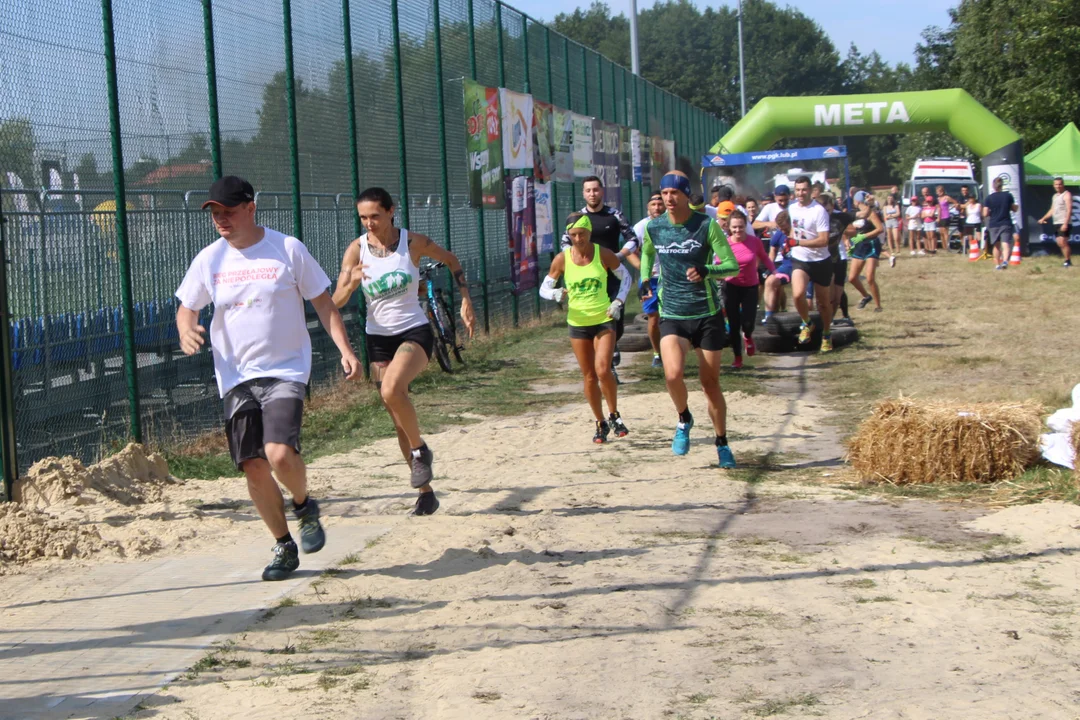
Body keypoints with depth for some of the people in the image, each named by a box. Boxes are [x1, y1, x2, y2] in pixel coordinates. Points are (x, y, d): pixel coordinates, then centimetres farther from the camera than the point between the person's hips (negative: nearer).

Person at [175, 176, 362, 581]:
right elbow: (186, 307, 14)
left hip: (286, 370, -3)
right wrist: (186, 330, -9)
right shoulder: (209, 259, 4)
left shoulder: (287, 249, -3)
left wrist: (345, 349, -8)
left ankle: (305, 507, 10)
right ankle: (284, 547, 19)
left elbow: (323, 302, 3)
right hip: (236, 377, 3)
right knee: (253, 468, 0)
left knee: (280, 454, -23)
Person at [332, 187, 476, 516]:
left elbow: (450, 259, 13)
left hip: (415, 331, -3)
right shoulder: (357, 249, -5)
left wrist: (466, 299, 7)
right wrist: (351, 285, -30)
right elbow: (336, 301, -9)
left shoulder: (414, 242, -7)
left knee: (392, 390, -32)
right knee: (399, 421, 6)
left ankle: (421, 449, -8)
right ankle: (425, 492, 17)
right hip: (379, 338, 3)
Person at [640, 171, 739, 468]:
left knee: (710, 382, 5)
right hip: (671, 315, 1)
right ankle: (684, 419, 9)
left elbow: (732, 267, -13)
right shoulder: (654, 227, 0)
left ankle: (722, 444, 23)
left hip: (707, 314, -1)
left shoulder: (707, 226, -10)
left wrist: (705, 271, -31)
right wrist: (645, 280, 9)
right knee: (673, 374, -22)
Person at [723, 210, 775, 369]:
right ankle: (738, 358, 17)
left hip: (750, 287, 0)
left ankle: (748, 337, 30)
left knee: (748, 323, -9)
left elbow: (764, 258, 7)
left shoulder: (754, 241, -10)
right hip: (731, 287, 0)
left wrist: (775, 272, 1)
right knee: (734, 324, 1)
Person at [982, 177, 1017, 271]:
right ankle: (1005, 260, -32)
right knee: (1005, 244, -8)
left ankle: (997, 265, 24)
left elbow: (985, 214, -7)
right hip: (1006, 224, -1)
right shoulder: (1008, 196, -1)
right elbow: (1014, 209, 9)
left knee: (996, 246, 16)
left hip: (993, 225, 1)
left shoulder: (989, 198, -5)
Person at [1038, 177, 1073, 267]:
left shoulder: (1066, 195, -7)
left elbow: (1069, 210, -15)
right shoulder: (1055, 196, 19)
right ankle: (1067, 261, 13)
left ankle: (1068, 261, -6)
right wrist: (1043, 218, 20)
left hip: (1063, 223, -8)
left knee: (1063, 242, -13)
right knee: (1059, 243, 7)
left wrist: (1065, 224, -23)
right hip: (1056, 223, 8)